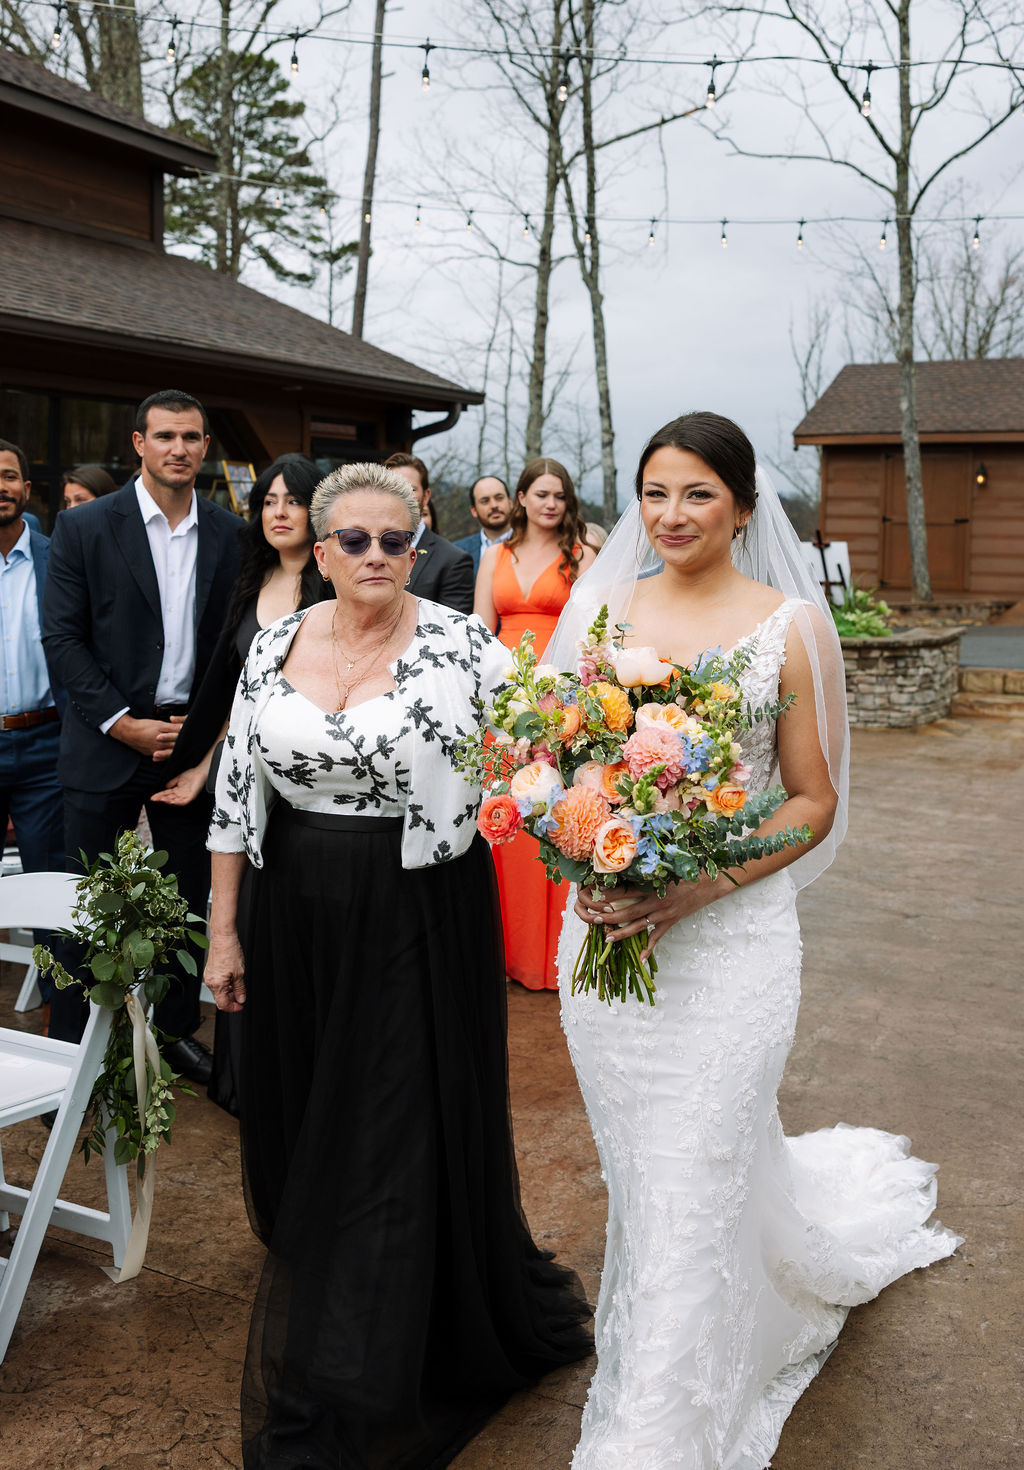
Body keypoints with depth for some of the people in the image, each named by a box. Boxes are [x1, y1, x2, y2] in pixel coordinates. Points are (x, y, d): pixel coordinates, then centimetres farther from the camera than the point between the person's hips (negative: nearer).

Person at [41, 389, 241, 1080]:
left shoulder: (231, 533, 4)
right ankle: (69, 1046, 18)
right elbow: (63, 637, -5)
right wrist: (125, 724, -12)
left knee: (188, 899, 12)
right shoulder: (85, 526, -3)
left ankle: (178, 1028, 28)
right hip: (107, 742, -2)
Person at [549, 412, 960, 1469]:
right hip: (604, 927, 4)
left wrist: (704, 887, -19)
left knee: (691, 1189, 2)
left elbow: (813, 800, -4)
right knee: (638, 1169, 17)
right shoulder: (604, 609, 4)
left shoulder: (791, 626, -6)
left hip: (729, 936, -4)